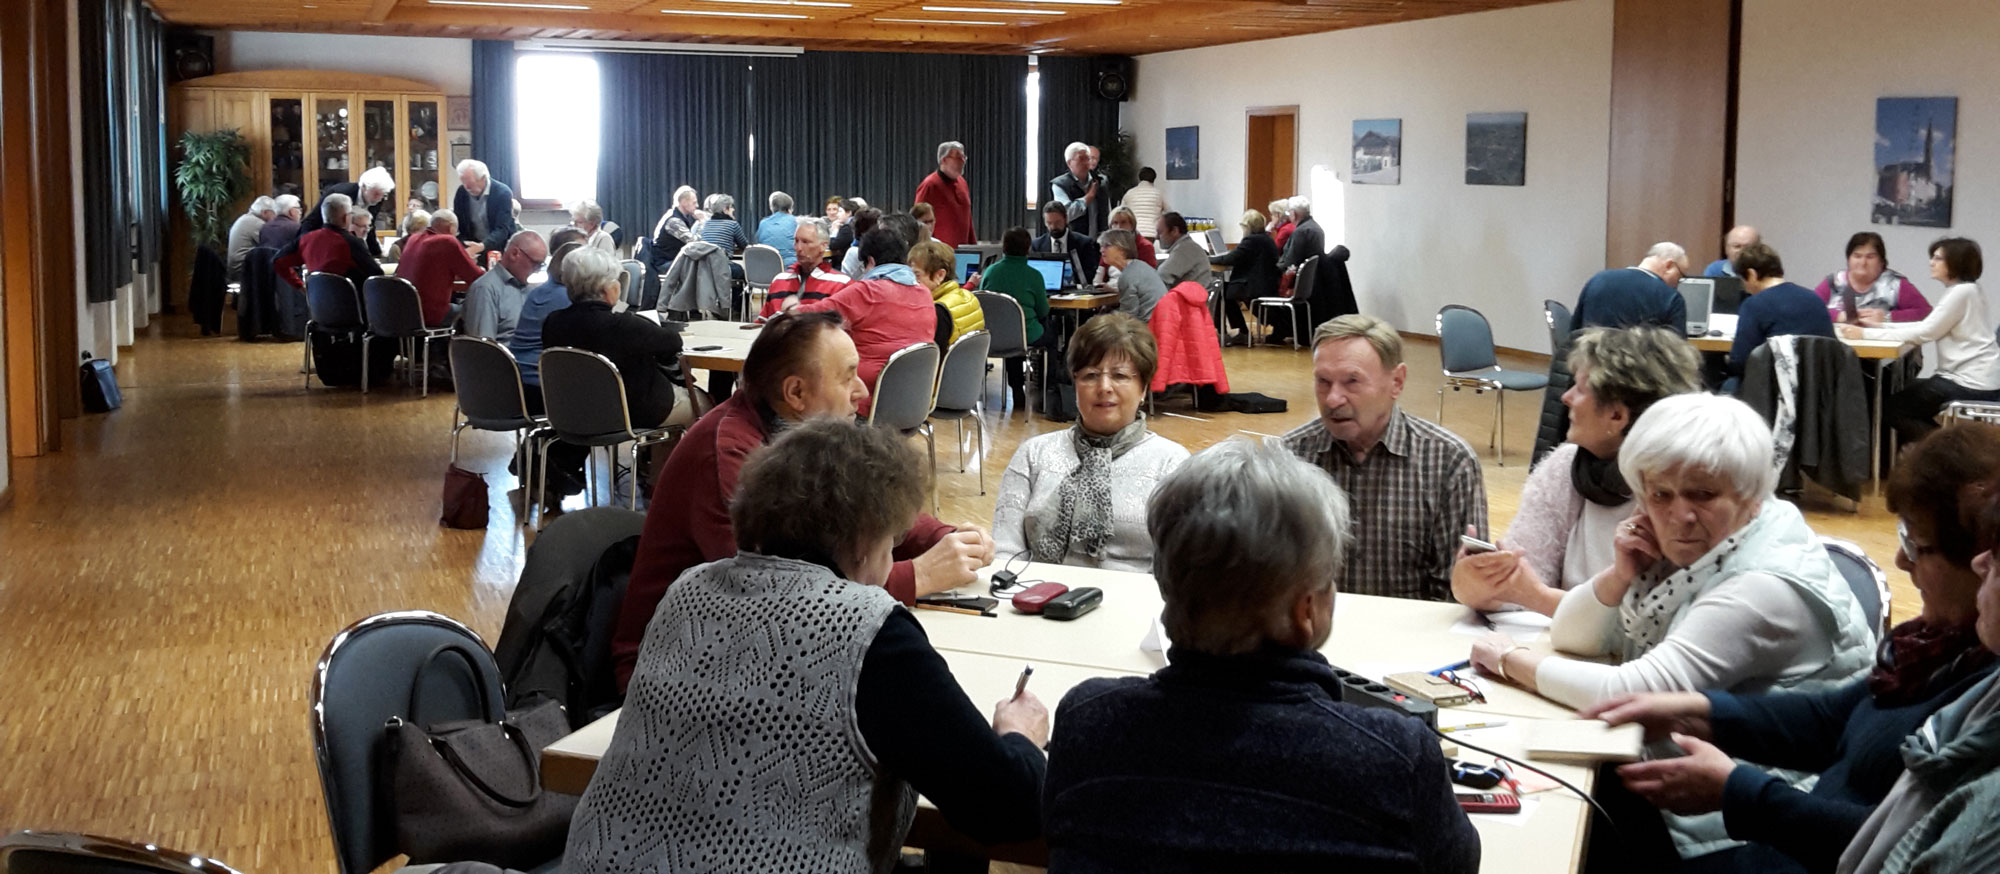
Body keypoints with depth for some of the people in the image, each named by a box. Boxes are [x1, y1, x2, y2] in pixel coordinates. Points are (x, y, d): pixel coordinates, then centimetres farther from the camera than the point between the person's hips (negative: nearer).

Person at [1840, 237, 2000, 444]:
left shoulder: (1962, 292, -17)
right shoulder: (1963, 290, 14)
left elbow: (1924, 333, -19)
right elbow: (1928, 326, 14)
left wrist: (1866, 334, -19)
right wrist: (1879, 326, 4)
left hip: (1972, 386, -10)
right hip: (1973, 379, 10)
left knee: (1890, 408, -2)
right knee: (1903, 393, 22)